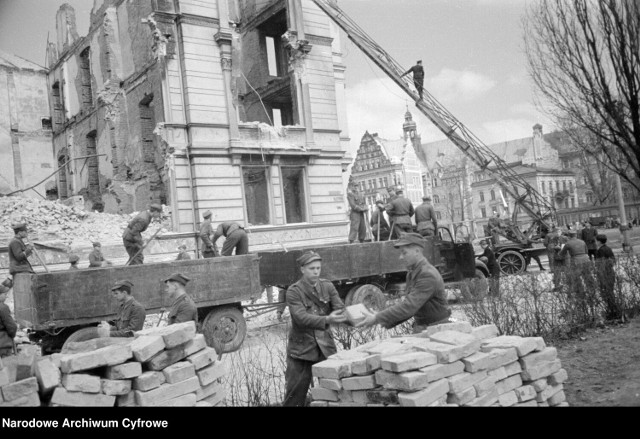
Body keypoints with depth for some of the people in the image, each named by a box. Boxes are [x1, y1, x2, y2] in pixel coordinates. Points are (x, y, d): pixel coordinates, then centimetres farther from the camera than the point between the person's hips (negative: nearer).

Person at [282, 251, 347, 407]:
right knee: (295, 394, 2)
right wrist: (327, 320, -36)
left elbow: (340, 308, -8)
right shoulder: (293, 292, -10)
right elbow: (301, 317, -23)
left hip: (326, 346, 3)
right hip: (301, 348, -3)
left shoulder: (328, 287, 3)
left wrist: (341, 316, -32)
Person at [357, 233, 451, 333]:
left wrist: (377, 318, -29)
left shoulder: (428, 275, -22)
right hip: (420, 328, 8)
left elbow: (409, 307, -29)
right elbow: (409, 306, 10)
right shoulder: (411, 273, 8)